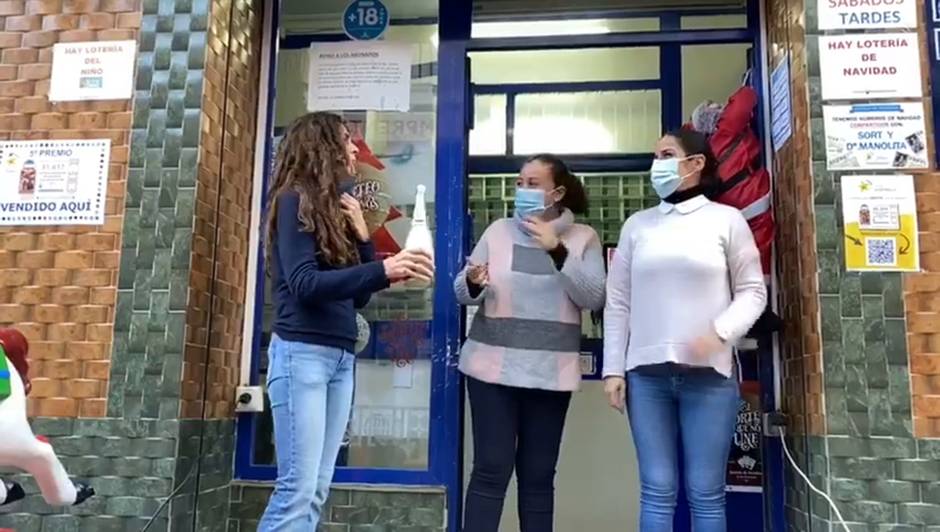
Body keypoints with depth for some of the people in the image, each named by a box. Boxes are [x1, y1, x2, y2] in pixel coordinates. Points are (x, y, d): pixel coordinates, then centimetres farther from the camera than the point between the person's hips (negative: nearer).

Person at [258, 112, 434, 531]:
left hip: (341, 357, 8)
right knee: (298, 489, -9)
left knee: (316, 491, 6)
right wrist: (384, 270, -25)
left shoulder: (336, 207, 19)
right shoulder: (294, 201, -2)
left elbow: (359, 294, 17)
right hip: (302, 353, -7)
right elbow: (304, 284, -16)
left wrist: (363, 237, 4)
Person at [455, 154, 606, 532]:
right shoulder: (498, 231, 6)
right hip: (494, 365, 0)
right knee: (491, 470, -3)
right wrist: (473, 282, -18)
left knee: (538, 474, 8)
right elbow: (461, 292, 5)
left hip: (550, 371, 0)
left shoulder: (583, 237, 4)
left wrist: (558, 251, -18)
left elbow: (593, 298, -9)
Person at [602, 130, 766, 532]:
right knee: (657, 491, 4)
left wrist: (719, 333, -14)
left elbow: (752, 291, 4)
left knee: (706, 493, 3)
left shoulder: (726, 220, 5)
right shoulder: (637, 225, 11)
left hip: (709, 374, -2)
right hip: (646, 374, 2)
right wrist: (613, 369, 3)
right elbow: (617, 302, 9)